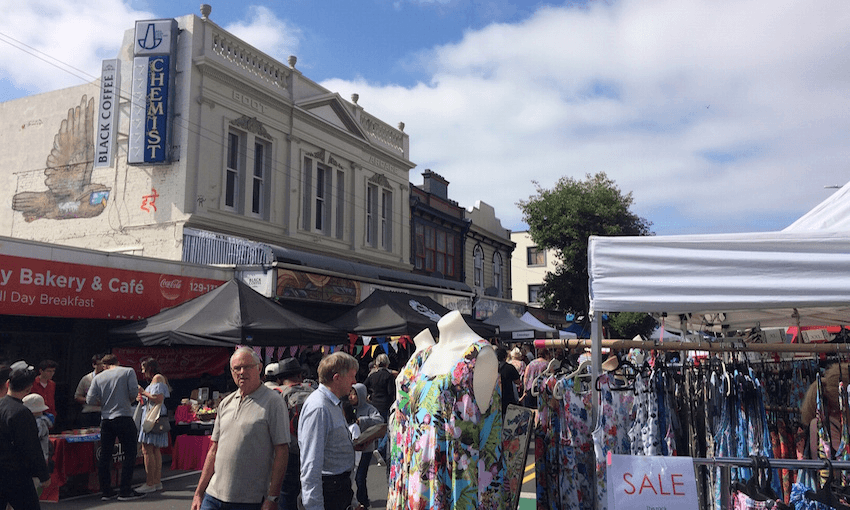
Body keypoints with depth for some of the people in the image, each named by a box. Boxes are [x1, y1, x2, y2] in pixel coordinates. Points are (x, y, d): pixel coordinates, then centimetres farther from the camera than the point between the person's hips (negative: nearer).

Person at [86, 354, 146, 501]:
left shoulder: (98, 377, 8)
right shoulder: (128, 371, 0)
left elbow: (90, 400, 0)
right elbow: (134, 392, -10)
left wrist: (104, 403, 17)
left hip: (106, 420, 4)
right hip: (124, 416, -4)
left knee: (105, 455, 11)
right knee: (129, 454, 2)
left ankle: (106, 491, 15)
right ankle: (125, 491, 0)